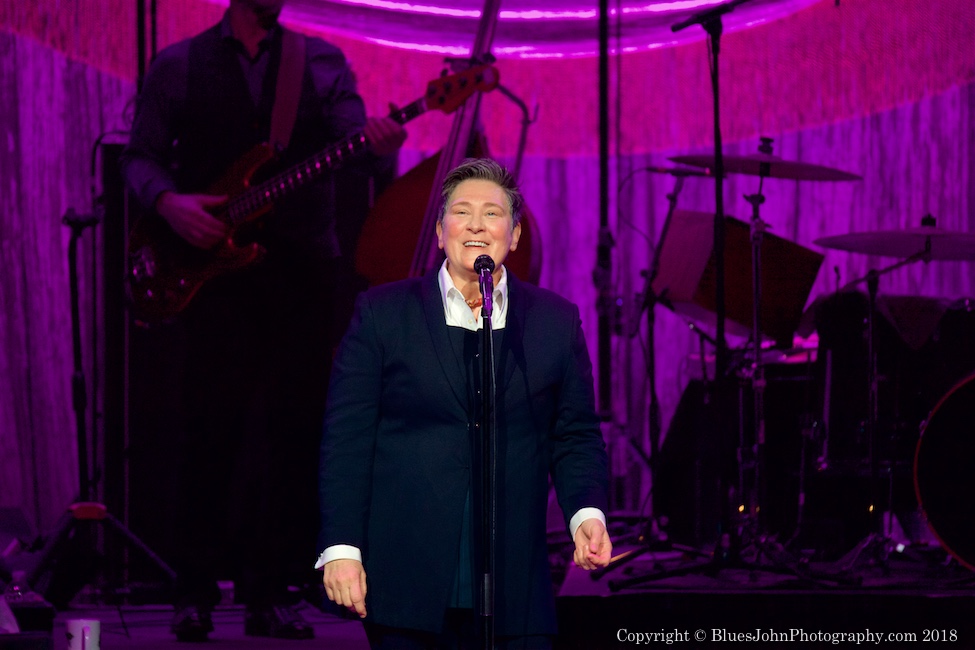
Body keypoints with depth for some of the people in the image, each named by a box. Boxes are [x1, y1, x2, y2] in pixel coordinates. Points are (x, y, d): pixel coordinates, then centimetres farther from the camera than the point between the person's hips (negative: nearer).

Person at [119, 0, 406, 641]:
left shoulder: (322, 62, 10)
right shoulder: (179, 66, 8)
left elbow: (359, 146, -3)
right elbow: (140, 156, 7)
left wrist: (380, 145, -27)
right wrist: (167, 202, -13)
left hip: (305, 272, 2)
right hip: (213, 267, -1)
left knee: (299, 431, 0)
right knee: (210, 426, -3)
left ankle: (271, 593, 5)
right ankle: (196, 594, 4)